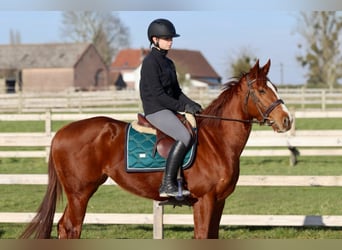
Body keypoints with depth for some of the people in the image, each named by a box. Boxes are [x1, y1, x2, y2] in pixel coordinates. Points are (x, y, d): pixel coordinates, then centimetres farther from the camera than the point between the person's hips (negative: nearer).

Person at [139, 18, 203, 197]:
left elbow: (176, 91, 19)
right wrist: (182, 107, -16)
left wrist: (191, 104, 1)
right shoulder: (150, 62, -11)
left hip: (168, 109, 10)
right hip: (155, 110, -10)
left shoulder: (168, 63, 17)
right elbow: (157, 94, -17)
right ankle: (167, 185, -24)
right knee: (185, 137, -26)